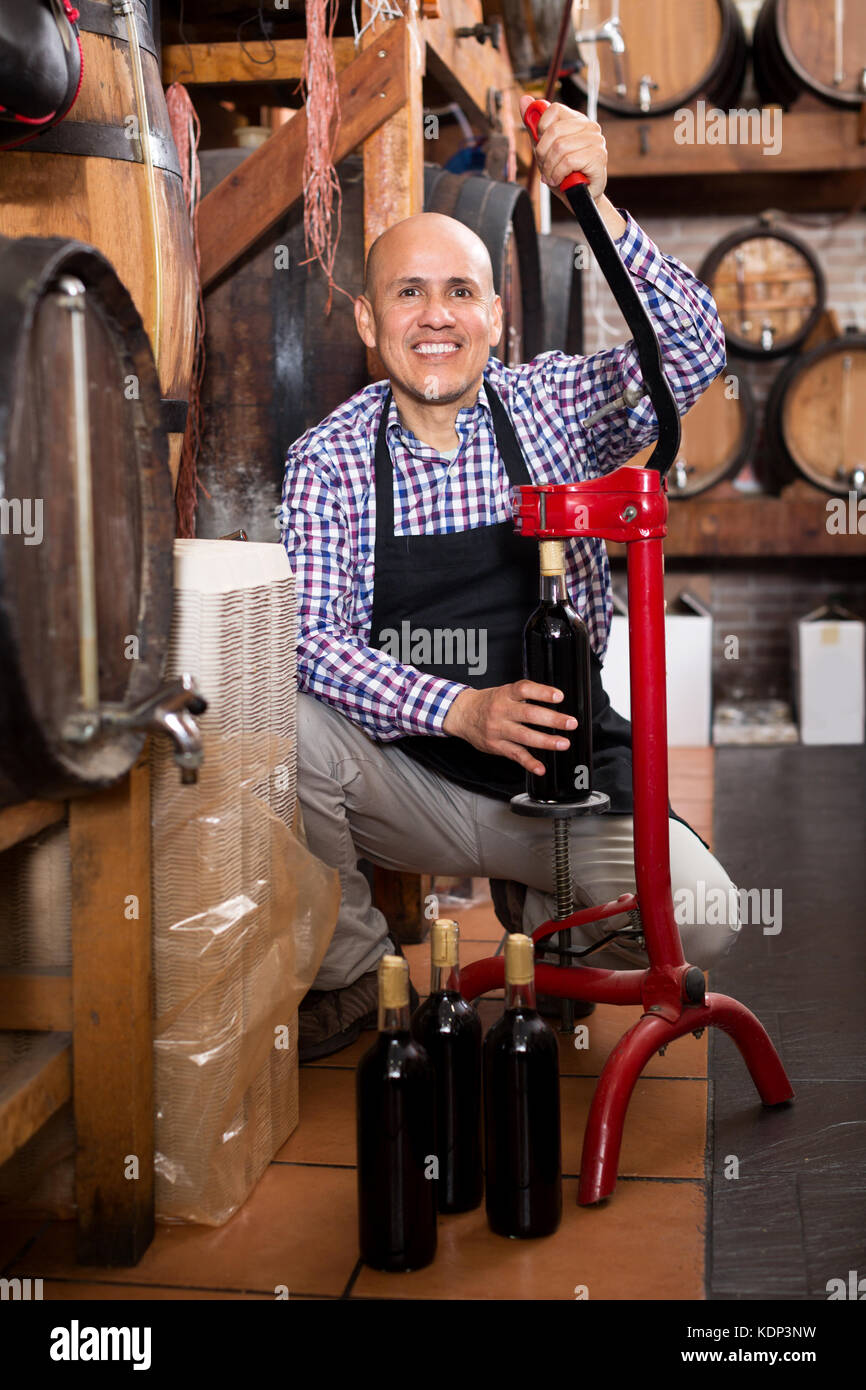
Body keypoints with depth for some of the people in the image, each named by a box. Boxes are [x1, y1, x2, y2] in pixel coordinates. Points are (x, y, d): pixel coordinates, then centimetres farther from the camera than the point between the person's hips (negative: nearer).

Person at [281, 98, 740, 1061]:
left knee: (696, 921, -20)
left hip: (566, 773, 1)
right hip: (408, 779, 0)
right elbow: (311, 636, -14)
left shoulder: (551, 406, -2)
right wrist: (459, 709, -29)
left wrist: (597, 209, -33)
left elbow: (691, 354, -19)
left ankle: (538, 904, 16)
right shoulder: (329, 458, -4)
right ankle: (346, 979, -3)